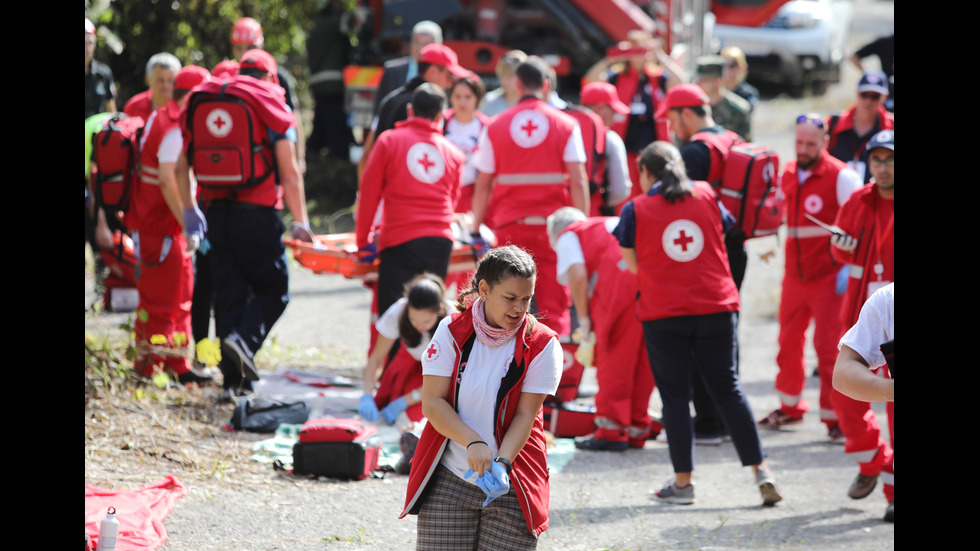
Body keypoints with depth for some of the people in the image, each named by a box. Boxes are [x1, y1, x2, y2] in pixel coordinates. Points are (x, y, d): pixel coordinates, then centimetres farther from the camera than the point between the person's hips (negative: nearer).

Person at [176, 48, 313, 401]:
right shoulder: (272, 106, 0)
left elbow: (181, 166, 14)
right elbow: (289, 172, -6)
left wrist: (189, 210, 24)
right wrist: (300, 221, -2)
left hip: (215, 211, 4)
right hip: (257, 213, -4)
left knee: (228, 293, 9)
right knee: (273, 290, 6)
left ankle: (234, 382, 7)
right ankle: (245, 339, -22)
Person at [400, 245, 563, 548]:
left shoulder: (542, 344, -5)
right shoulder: (452, 332, -4)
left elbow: (525, 415, -7)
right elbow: (432, 403, -7)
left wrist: (502, 462, -23)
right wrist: (473, 443, -22)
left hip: (512, 488, -1)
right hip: (449, 483, 1)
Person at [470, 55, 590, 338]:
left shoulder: (495, 127, 4)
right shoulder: (566, 126, 2)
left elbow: (482, 185, 4)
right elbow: (578, 181, -4)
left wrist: (476, 229, 10)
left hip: (508, 226, 1)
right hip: (552, 226, -1)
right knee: (554, 306, 1)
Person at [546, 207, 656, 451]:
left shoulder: (567, 236, 17)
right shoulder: (607, 224, 37)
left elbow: (577, 275, -2)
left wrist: (584, 320, 6)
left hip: (624, 279, -7)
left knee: (614, 358, 2)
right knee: (643, 360, 15)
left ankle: (611, 431, 3)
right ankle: (636, 429, 21)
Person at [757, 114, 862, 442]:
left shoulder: (841, 177, -12)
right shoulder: (787, 175, 8)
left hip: (828, 277, -6)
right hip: (795, 275, 6)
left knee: (828, 346, -6)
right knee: (789, 341, 14)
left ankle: (836, 417, 2)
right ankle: (790, 407, 30)